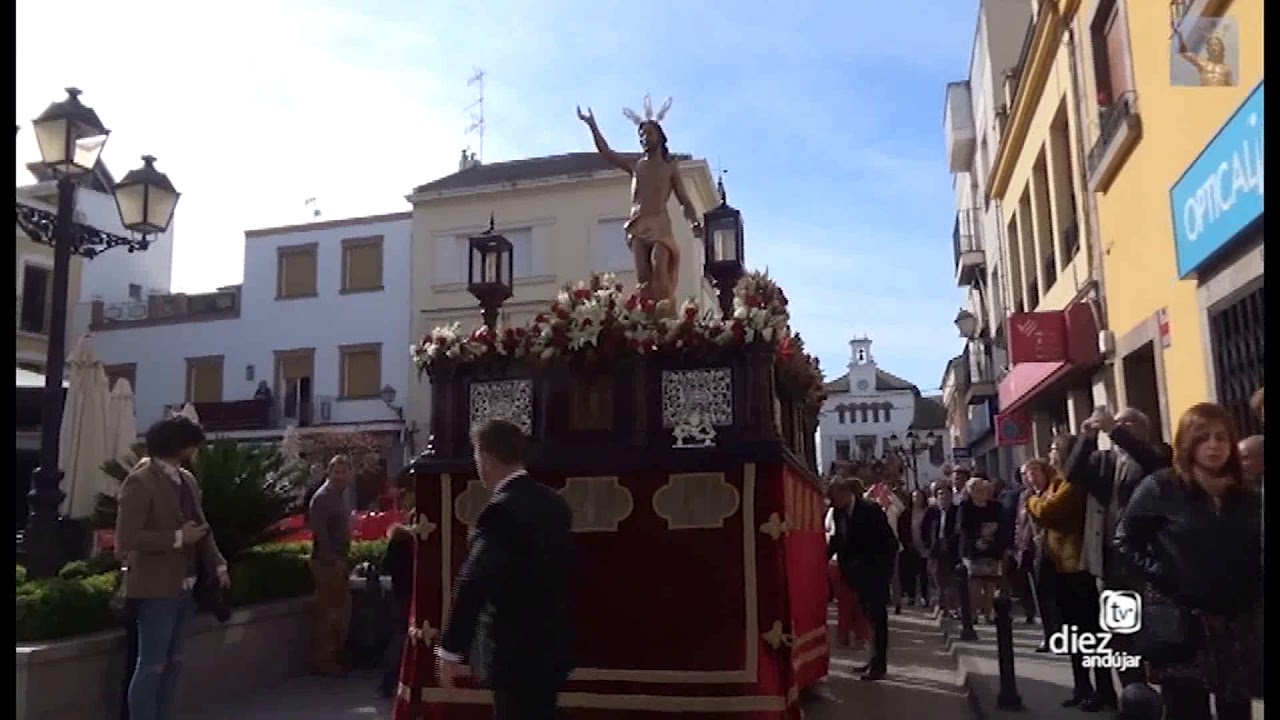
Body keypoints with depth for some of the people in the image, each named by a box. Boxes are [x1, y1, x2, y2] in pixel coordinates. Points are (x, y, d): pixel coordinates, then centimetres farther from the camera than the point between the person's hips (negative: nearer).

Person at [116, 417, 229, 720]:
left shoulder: (187, 480, 9)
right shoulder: (140, 482, -14)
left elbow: (201, 527, 12)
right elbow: (126, 539, -22)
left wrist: (218, 564, -2)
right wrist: (177, 538, -20)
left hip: (184, 587, 8)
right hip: (156, 588, -8)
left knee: (172, 663, 15)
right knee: (151, 665, -1)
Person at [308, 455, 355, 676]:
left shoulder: (341, 496, 14)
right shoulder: (322, 498, -15)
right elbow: (320, 533, -21)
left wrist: (344, 559, 16)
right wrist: (334, 561, -21)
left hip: (339, 561, 10)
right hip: (326, 563, -10)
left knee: (343, 611, 15)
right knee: (327, 613, -4)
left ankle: (336, 657, 24)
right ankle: (322, 661, 4)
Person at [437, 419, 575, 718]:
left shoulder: (501, 510, -21)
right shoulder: (554, 503, 5)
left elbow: (475, 585, -23)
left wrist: (451, 649, -16)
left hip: (516, 650, -8)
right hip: (549, 645, 8)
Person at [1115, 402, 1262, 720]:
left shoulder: (1247, 497, 11)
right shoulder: (1160, 488, -5)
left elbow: (1256, 555, 16)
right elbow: (1126, 541, -1)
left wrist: (1252, 588, 0)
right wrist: (1160, 575, -11)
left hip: (1239, 623, 5)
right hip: (1182, 623, -4)